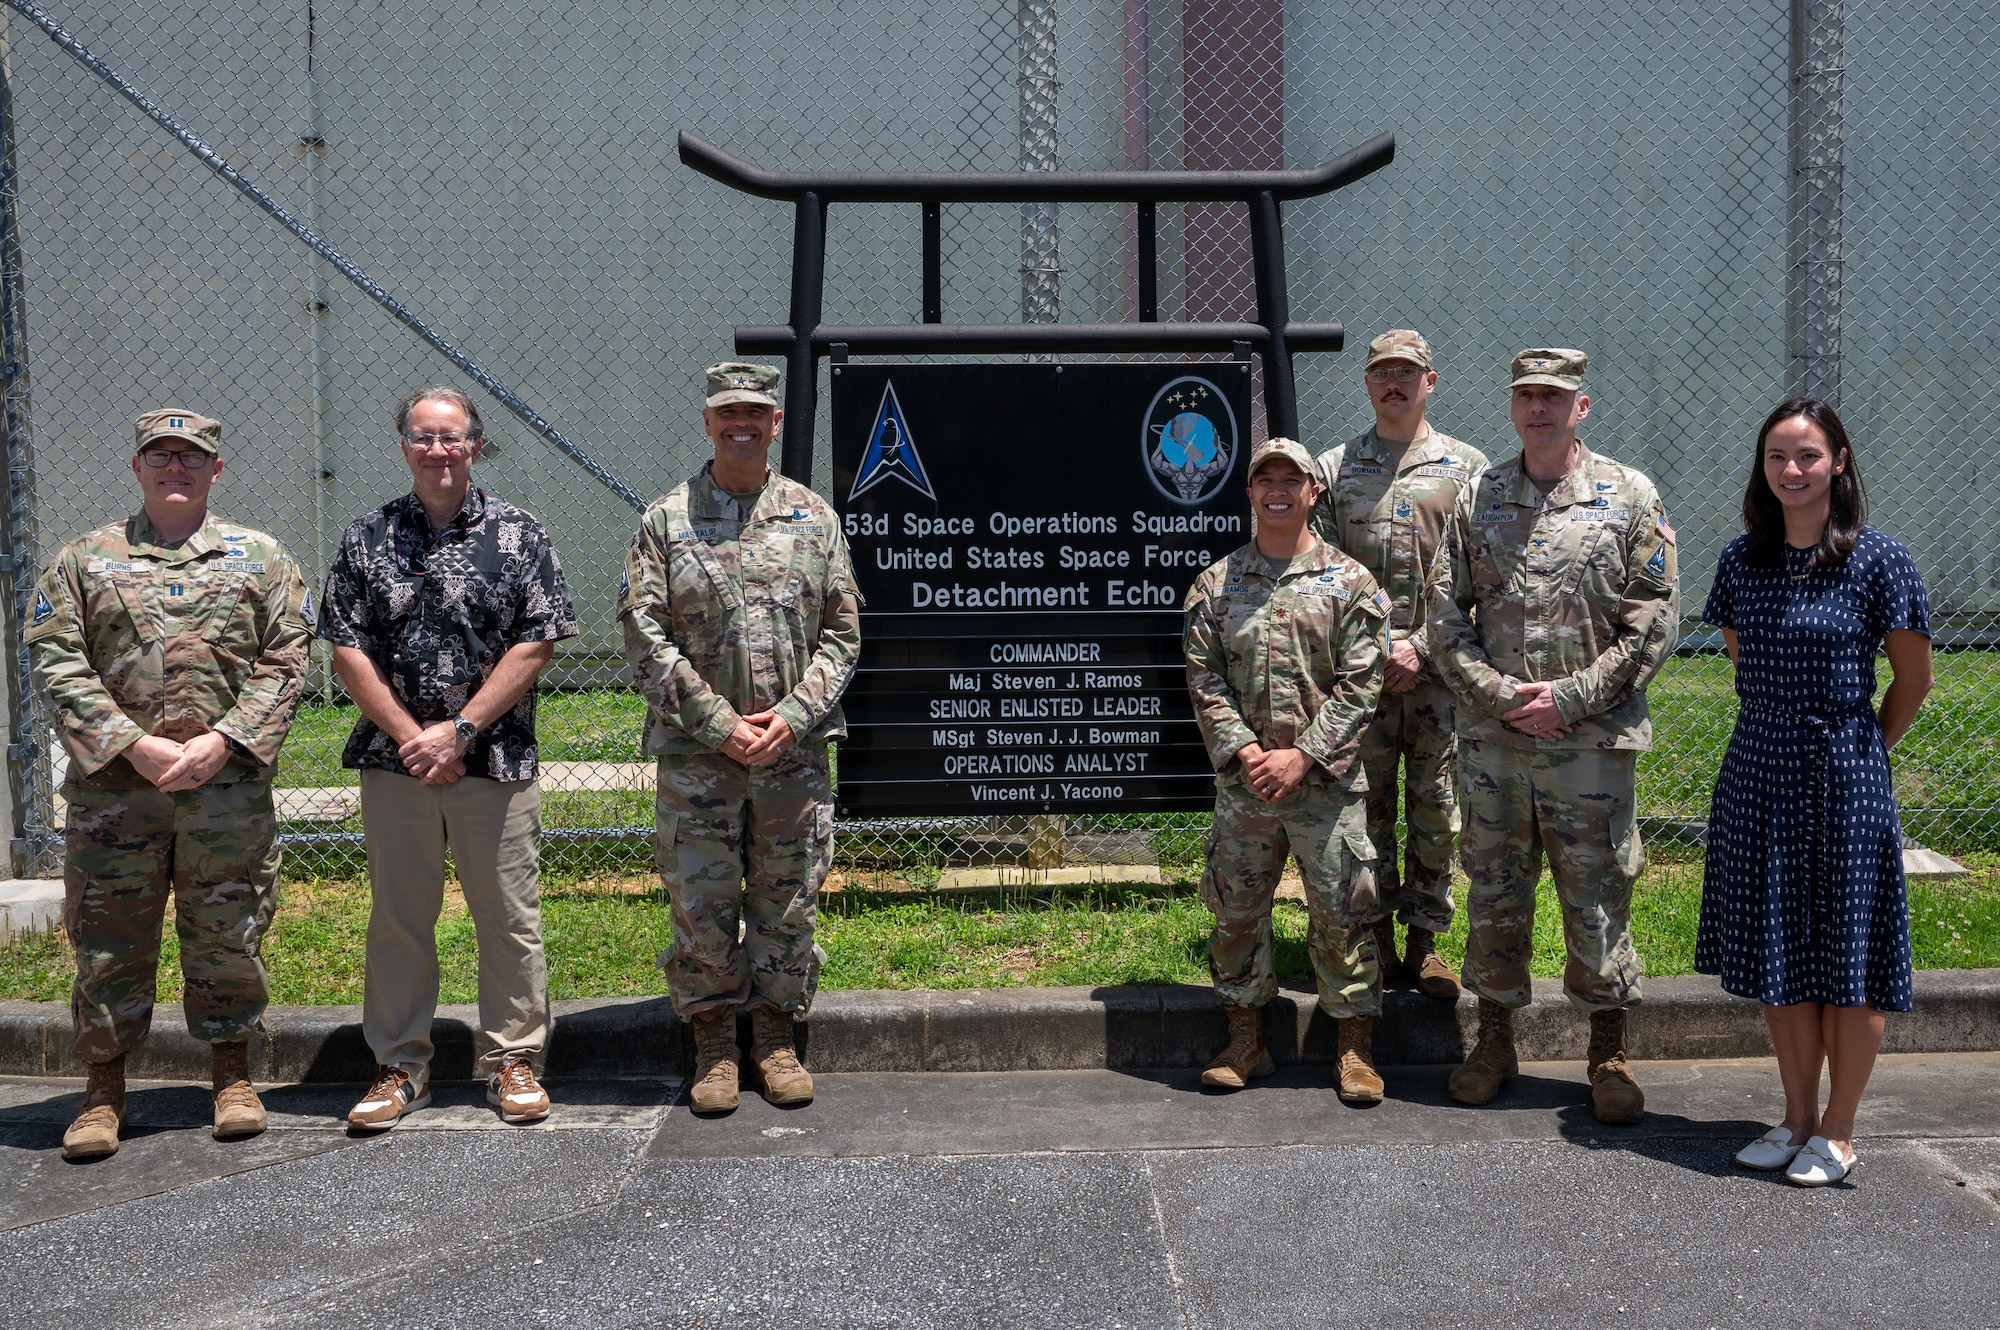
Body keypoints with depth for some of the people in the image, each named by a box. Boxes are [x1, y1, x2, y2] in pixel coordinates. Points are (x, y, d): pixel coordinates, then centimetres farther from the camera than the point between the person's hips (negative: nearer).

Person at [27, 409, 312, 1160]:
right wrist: (133, 746, -10)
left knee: (228, 938, 7)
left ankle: (232, 1077, 22)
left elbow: (286, 660, 3)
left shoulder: (260, 558, 10)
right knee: (108, 943, 4)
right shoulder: (83, 560, 9)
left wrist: (223, 740, -10)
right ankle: (103, 1091, 17)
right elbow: (56, 662, 1)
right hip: (112, 788, 0)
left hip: (229, 786, 0)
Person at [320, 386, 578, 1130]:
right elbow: (348, 651, 2)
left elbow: (536, 644, -4)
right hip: (394, 758, 2)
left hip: (496, 760, -1)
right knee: (397, 916, 7)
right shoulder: (367, 539, 6)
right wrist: (410, 736, -8)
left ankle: (513, 1062, 15)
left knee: (509, 917, 3)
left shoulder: (518, 535, 1)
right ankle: (401, 1068, 18)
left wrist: (460, 730, -10)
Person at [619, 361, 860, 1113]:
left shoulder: (814, 518, 8)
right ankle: (713, 1043, 18)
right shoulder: (666, 521, 2)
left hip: (795, 749, 2)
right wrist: (718, 723, -11)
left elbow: (842, 634, 6)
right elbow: (645, 636, -3)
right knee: (701, 905, 3)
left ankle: (775, 1035, 23)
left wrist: (794, 715, -9)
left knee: (788, 901, 8)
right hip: (696, 751, -1)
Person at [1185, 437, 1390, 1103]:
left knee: (1341, 911, 2)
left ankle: (1357, 1047, 14)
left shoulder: (1349, 582, 1)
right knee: (1236, 909, 7)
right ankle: (1245, 1042, 21)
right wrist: (1243, 750, -11)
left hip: (1327, 780, -2)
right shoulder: (1215, 585, 7)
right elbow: (1204, 680, 3)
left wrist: (1301, 757, -13)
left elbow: (1360, 684, -5)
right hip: (1242, 780, 2)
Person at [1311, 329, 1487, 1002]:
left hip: (1438, 669, 0)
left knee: (1435, 807, 4)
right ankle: (1375, 938, 14)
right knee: (1368, 805, 4)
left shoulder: (1466, 468, 7)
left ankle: (1425, 940, 14)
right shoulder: (1333, 468, 9)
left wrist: (1422, 646, -10)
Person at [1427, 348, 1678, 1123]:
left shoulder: (1629, 498, 0)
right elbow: (1446, 615, 6)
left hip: (1591, 739, -2)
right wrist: (1497, 694, -8)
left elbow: (1654, 623, -4)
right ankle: (1495, 1040, 24)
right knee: (1494, 892, 10)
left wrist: (1569, 699, -11)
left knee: (1598, 897, 4)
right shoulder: (1478, 499, 7)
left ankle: (1609, 1053, 18)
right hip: (1491, 738, 2)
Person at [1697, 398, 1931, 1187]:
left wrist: (1864, 751, 4)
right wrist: (1781, 728, 12)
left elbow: (1914, 677, -2)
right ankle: (1798, 1117, 26)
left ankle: (1838, 1131, 18)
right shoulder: (1743, 559, 4)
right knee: (1776, 953, 11)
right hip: (1758, 769, 5)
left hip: (1843, 776, -4)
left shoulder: (1877, 559, -9)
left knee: (1847, 958, 3)